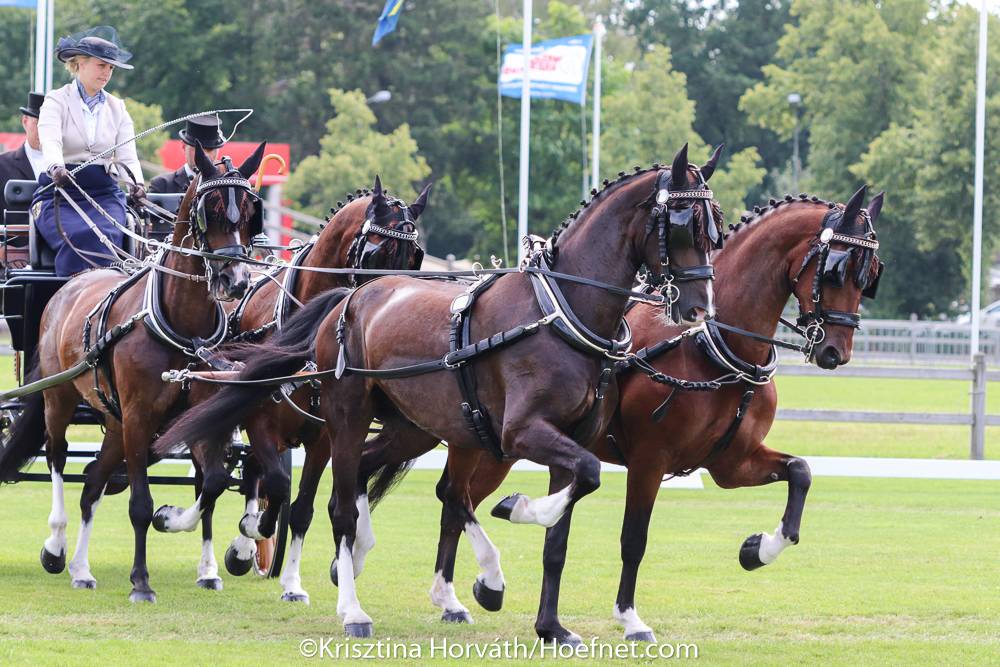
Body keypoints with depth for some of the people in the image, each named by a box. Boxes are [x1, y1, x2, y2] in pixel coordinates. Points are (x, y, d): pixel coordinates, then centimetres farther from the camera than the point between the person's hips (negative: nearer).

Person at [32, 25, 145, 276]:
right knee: (79, 237, -32)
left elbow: (127, 156, 3)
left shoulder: (117, 108, 14)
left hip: (104, 192, 3)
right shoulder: (57, 101, 2)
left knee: (105, 235, -29)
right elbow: (50, 141, -17)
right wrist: (56, 168, -40)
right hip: (59, 191, -3)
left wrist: (135, 183, -20)